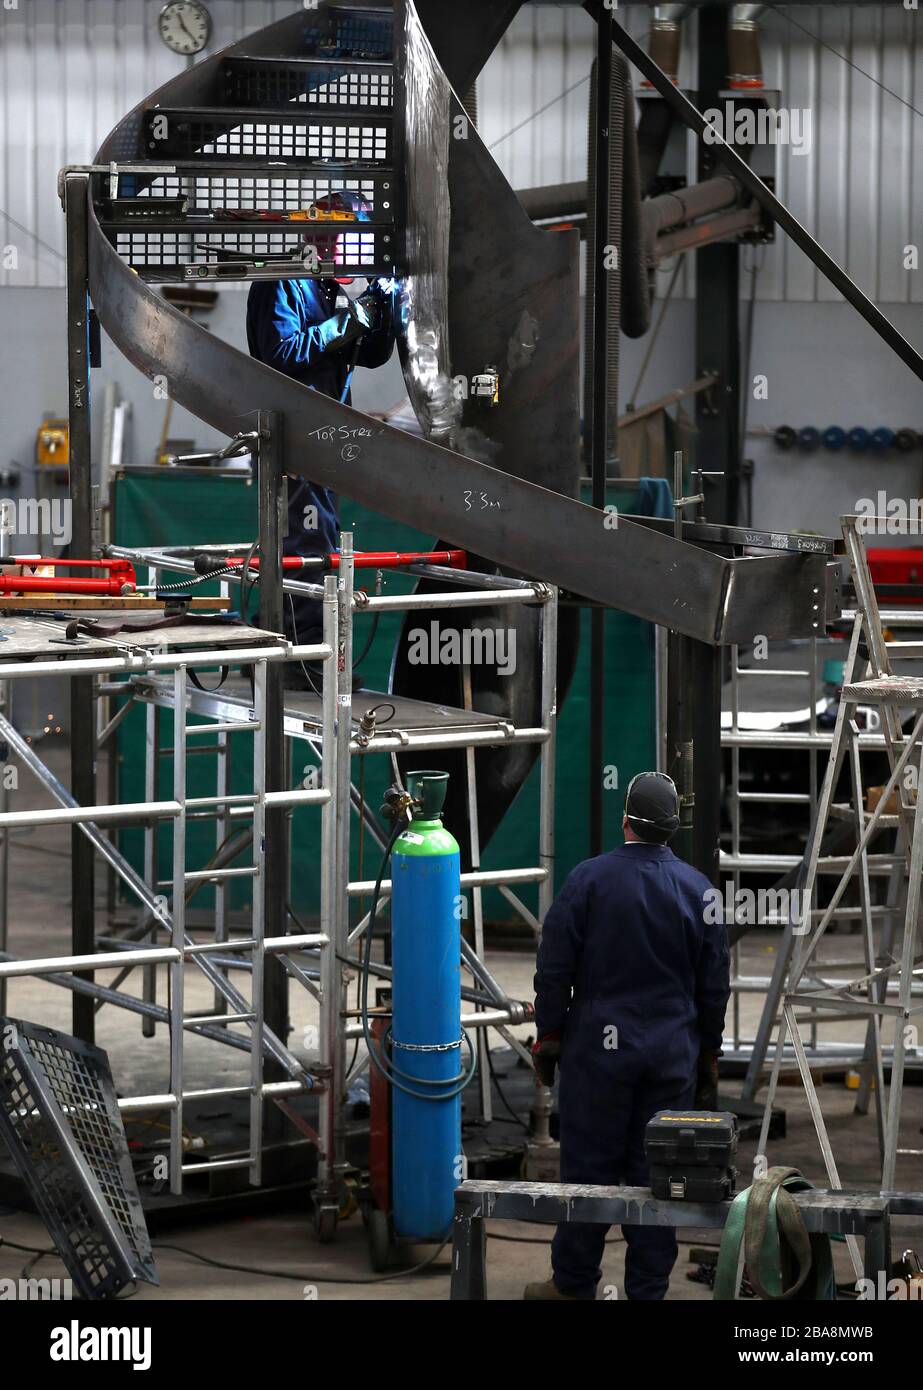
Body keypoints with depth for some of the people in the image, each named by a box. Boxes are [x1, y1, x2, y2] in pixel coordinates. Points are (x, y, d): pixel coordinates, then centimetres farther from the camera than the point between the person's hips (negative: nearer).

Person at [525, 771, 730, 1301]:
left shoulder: (589, 879, -6)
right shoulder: (699, 890, 2)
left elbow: (555, 969, -5)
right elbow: (715, 986, 8)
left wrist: (548, 1036, 6)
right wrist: (708, 1057, 17)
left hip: (599, 1048, -2)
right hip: (674, 1054, 2)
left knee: (589, 1164, 4)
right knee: (656, 1173, 6)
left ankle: (574, 1284, 12)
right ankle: (648, 1288, 10)